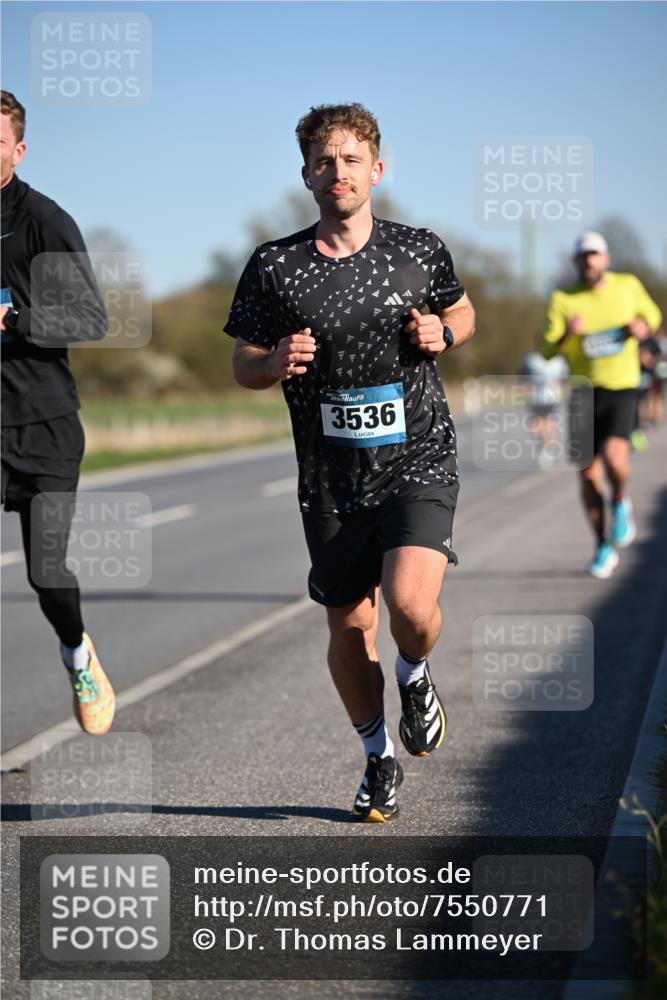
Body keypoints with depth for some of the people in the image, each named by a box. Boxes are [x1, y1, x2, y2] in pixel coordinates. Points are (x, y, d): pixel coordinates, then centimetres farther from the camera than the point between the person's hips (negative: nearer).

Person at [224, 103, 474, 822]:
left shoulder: (420, 250, 1)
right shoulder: (273, 266, -1)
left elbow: (462, 310, 19)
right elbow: (242, 365, 7)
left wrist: (442, 333, -4)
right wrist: (274, 363, -16)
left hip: (419, 459, -1)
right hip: (332, 478, 2)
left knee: (410, 604, -22)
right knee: (348, 627, 8)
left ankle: (414, 676, 15)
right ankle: (379, 758, 32)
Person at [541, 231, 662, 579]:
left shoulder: (628, 286, 2)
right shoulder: (564, 299, -2)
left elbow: (652, 313, 22)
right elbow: (547, 351, -7)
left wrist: (644, 326, -1)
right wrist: (567, 333, -28)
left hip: (622, 390, -1)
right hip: (583, 392, 1)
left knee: (614, 457, -26)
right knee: (588, 474, 2)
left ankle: (620, 502, 8)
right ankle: (604, 547, 20)